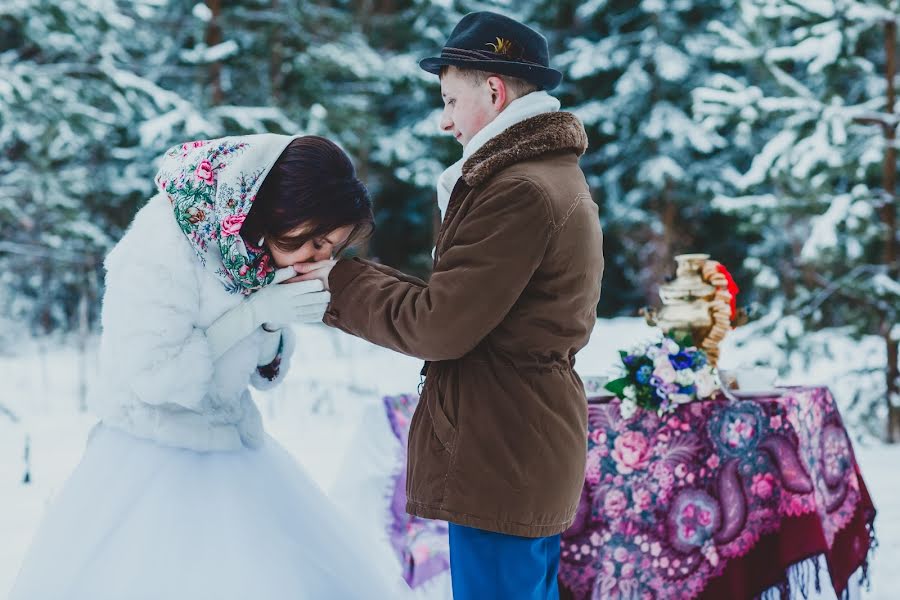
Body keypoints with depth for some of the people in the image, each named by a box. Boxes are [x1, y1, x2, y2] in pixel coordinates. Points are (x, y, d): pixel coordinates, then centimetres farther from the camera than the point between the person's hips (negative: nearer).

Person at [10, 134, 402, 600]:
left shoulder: (257, 246, 0)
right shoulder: (166, 243, -21)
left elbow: (263, 369, 8)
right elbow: (150, 374, -22)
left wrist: (278, 319, -13)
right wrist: (258, 311, -23)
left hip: (237, 455, 7)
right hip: (156, 460, -7)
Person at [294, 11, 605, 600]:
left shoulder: (520, 191, -19)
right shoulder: (554, 177, 15)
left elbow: (439, 327, -18)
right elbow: (457, 302, 13)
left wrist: (340, 282, -5)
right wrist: (343, 289, 8)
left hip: (500, 460, -11)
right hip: (531, 456, 11)